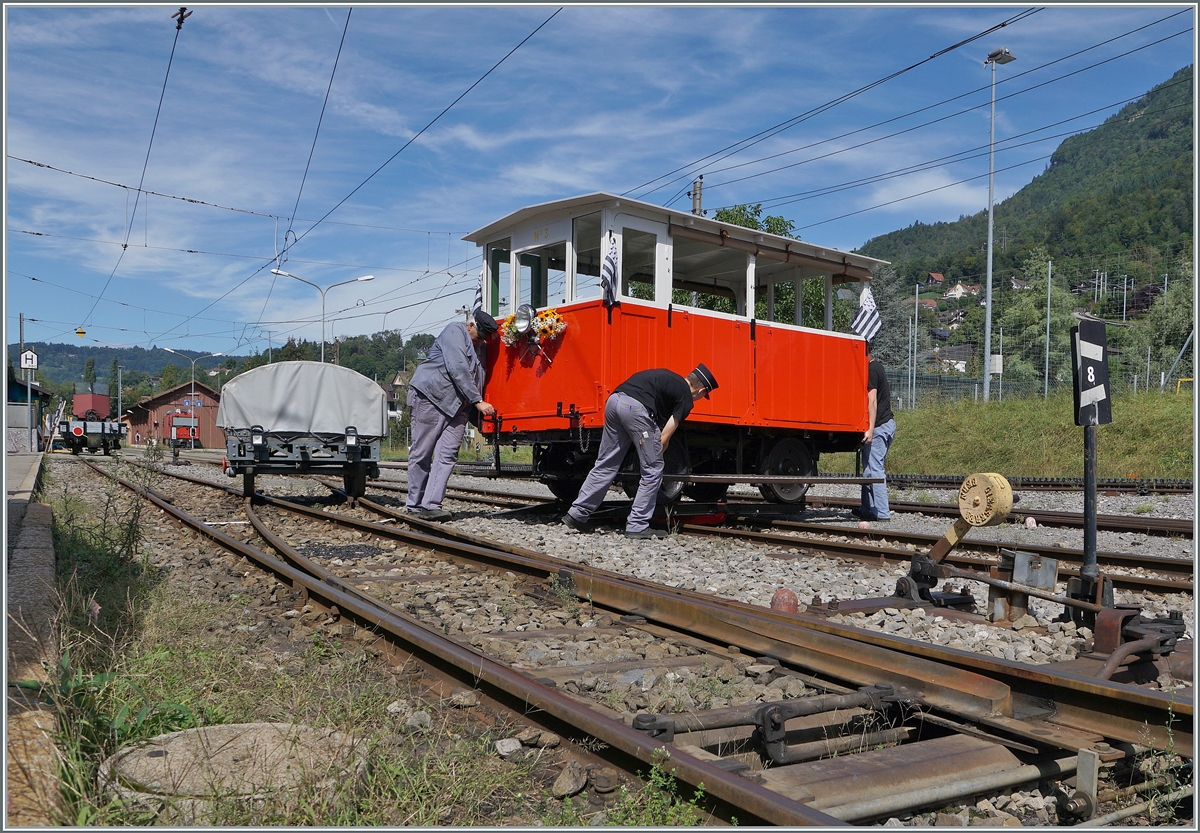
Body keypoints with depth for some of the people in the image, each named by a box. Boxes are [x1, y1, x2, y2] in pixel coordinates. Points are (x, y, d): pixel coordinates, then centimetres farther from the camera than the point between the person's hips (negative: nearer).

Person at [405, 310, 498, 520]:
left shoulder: (481, 347, 19)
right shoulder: (455, 331, -5)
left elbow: (478, 379, 14)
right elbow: (458, 369, -16)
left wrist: (477, 414, 1)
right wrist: (478, 402, -16)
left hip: (457, 407, 7)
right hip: (430, 398, -7)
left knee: (447, 456, -6)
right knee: (421, 454, 0)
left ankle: (431, 505, -9)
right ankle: (414, 504, 9)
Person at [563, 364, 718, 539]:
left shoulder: (669, 378, 31)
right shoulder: (685, 397, 10)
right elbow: (664, 438, 5)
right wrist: (655, 454, 21)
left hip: (614, 400, 8)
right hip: (636, 407, -8)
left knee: (605, 465, 17)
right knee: (652, 470, 6)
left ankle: (577, 514, 19)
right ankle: (637, 526, 7)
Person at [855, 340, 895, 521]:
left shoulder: (871, 370, -13)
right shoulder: (877, 366, 18)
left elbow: (872, 400, -20)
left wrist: (871, 429, -24)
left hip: (879, 426, -10)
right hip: (888, 423, 10)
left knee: (874, 469, -8)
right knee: (869, 468, 14)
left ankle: (882, 513, -7)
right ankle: (867, 509, 20)